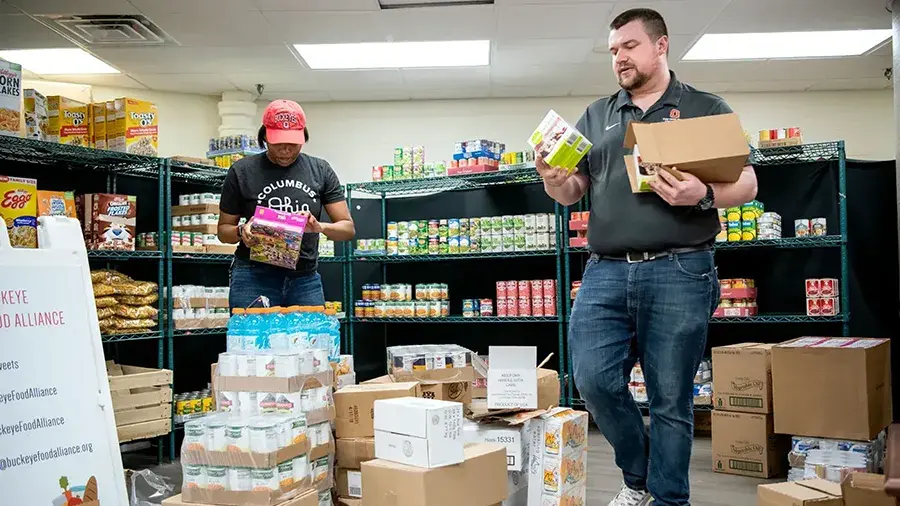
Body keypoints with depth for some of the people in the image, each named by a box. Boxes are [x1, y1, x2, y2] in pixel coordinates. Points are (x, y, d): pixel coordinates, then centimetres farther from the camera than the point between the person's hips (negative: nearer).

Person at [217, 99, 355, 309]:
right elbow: (224, 229, 9)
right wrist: (241, 232, -14)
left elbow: (348, 228, 3)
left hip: (305, 279, 2)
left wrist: (320, 227, -18)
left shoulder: (320, 171, 5)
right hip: (254, 278, -1)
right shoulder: (242, 171, 1)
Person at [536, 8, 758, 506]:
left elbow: (746, 183, 4)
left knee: (671, 399, 2)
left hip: (679, 273, -3)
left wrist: (703, 195, -17)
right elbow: (572, 193, 15)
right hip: (605, 272, 3)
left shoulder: (706, 109, 8)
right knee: (594, 380, -3)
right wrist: (554, 180, -8)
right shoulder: (596, 117, 17)